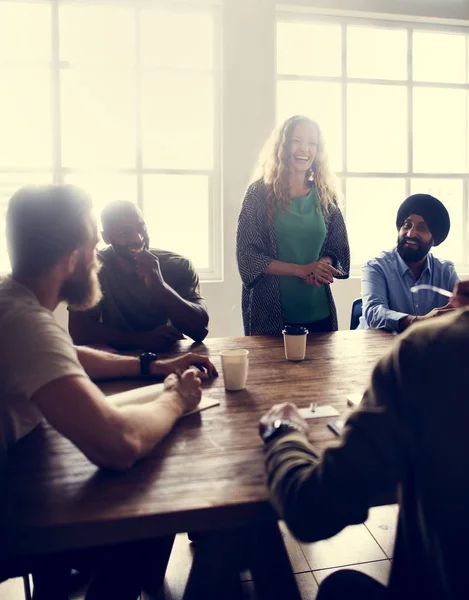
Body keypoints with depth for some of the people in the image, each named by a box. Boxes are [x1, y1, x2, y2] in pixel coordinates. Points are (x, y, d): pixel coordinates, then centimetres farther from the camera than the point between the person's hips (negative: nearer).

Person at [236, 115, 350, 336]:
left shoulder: (325, 195, 6)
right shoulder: (259, 192, -4)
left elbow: (338, 249, 10)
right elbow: (247, 254, -9)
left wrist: (321, 267, -13)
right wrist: (302, 270, -17)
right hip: (270, 312, -3)